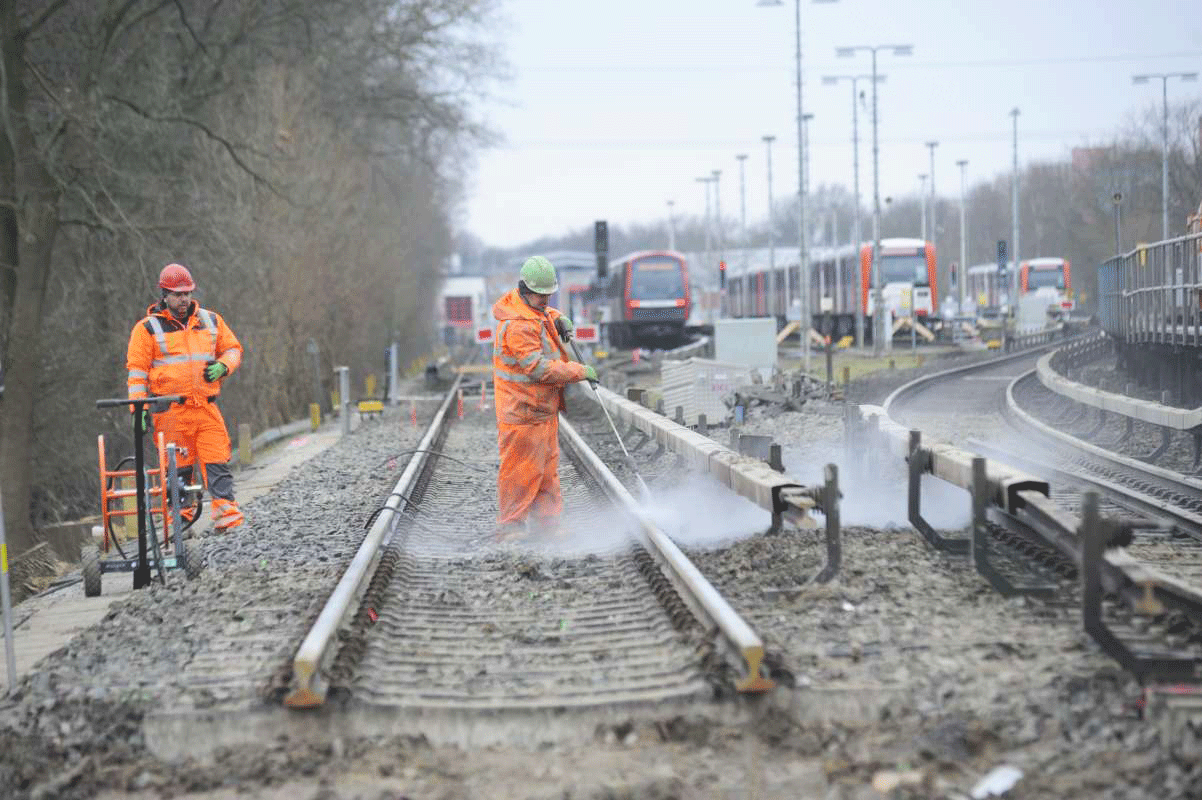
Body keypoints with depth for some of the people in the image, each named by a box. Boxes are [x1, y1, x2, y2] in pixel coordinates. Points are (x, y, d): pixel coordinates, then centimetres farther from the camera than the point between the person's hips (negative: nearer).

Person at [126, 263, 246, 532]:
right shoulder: (148, 328, 3)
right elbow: (137, 370, 1)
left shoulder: (211, 321, 14)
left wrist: (223, 366, -1)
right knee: (179, 466, 0)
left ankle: (225, 510, -11)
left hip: (206, 407, 3)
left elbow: (233, 349, 22)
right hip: (170, 410, -3)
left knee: (217, 461, -8)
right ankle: (181, 515, 10)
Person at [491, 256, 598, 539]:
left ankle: (547, 522, 22)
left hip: (544, 407, 10)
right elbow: (539, 368, -27)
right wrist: (580, 372, -21)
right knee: (522, 470, -4)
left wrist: (560, 320, 9)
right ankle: (509, 527, 5)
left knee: (548, 467, 14)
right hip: (522, 410, -10)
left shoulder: (534, 309, 7)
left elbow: (545, 313, 34)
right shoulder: (517, 326, -24)